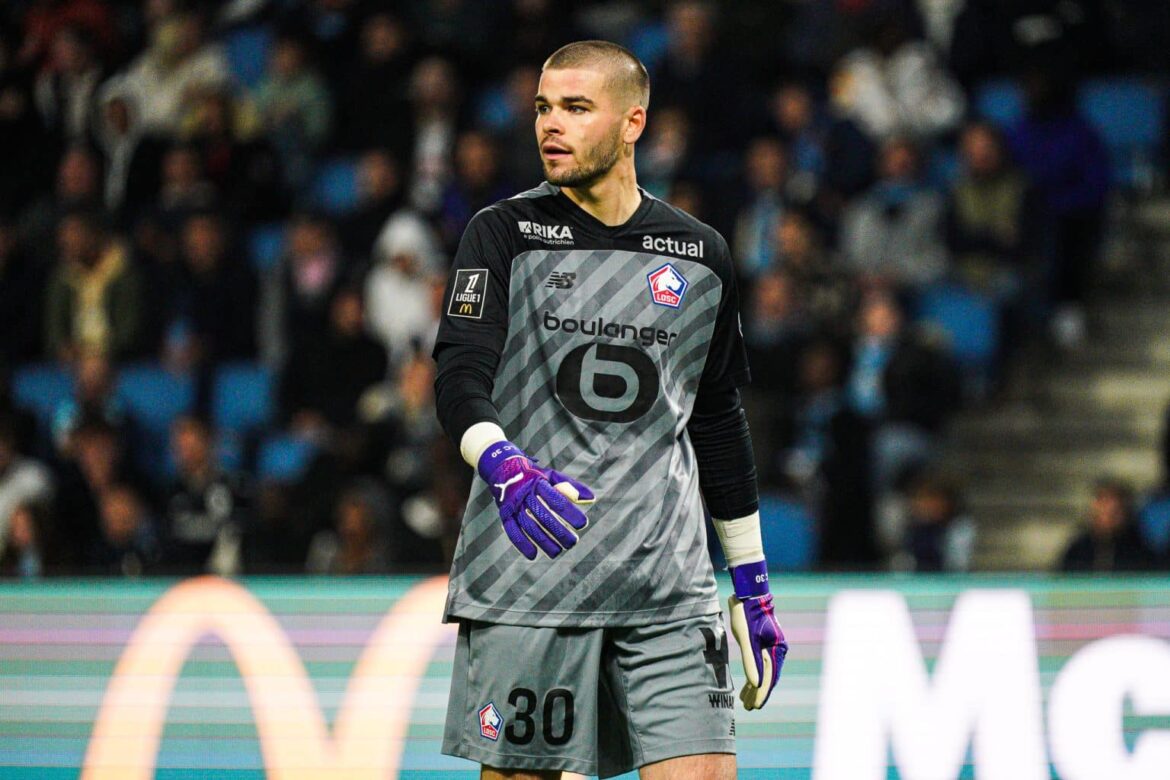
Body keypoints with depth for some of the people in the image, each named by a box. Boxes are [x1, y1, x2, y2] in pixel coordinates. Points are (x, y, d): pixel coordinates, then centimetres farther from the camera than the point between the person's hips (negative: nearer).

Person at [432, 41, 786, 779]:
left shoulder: (701, 255, 12)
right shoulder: (504, 234, 3)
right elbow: (460, 377, -11)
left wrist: (752, 586, 19)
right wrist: (504, 467, -32)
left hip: (666, 580, 2)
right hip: (526, 573, -2)